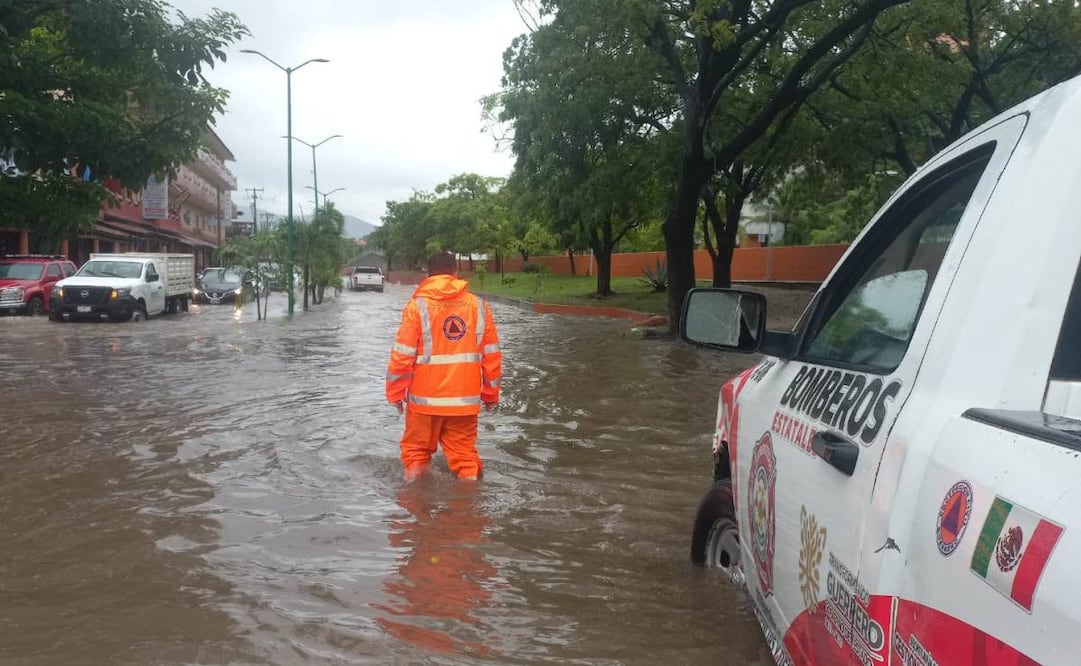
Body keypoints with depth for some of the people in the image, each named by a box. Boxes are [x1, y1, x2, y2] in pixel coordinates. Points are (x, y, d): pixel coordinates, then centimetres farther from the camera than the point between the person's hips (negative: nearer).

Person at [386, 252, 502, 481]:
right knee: (465, 455, 11)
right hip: (465, 400, 2)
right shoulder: (479, 306, 3)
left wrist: (396, 393, 4)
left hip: (425, 398, -2)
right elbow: (492, 356, 5)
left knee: (416, 452, 15)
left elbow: (402, 355, -8)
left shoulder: (418, 305, -6)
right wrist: (491, 394, 15)